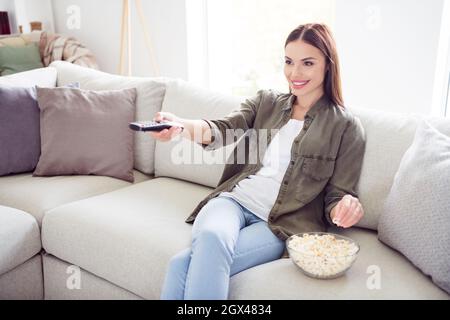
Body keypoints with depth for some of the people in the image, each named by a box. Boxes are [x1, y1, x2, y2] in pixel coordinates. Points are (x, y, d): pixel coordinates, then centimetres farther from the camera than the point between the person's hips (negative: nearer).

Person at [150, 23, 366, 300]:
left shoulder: (347, 127, 6)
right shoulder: (265, 102, 16)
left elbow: (337, 196, 6)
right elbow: (223, 130, -2)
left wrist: (347, 205, -20)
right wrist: (181, 126, -24)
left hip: (283, 224, -3)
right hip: (235, 200, 3)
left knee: (186, 265, -27)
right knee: (210, 238, -34)